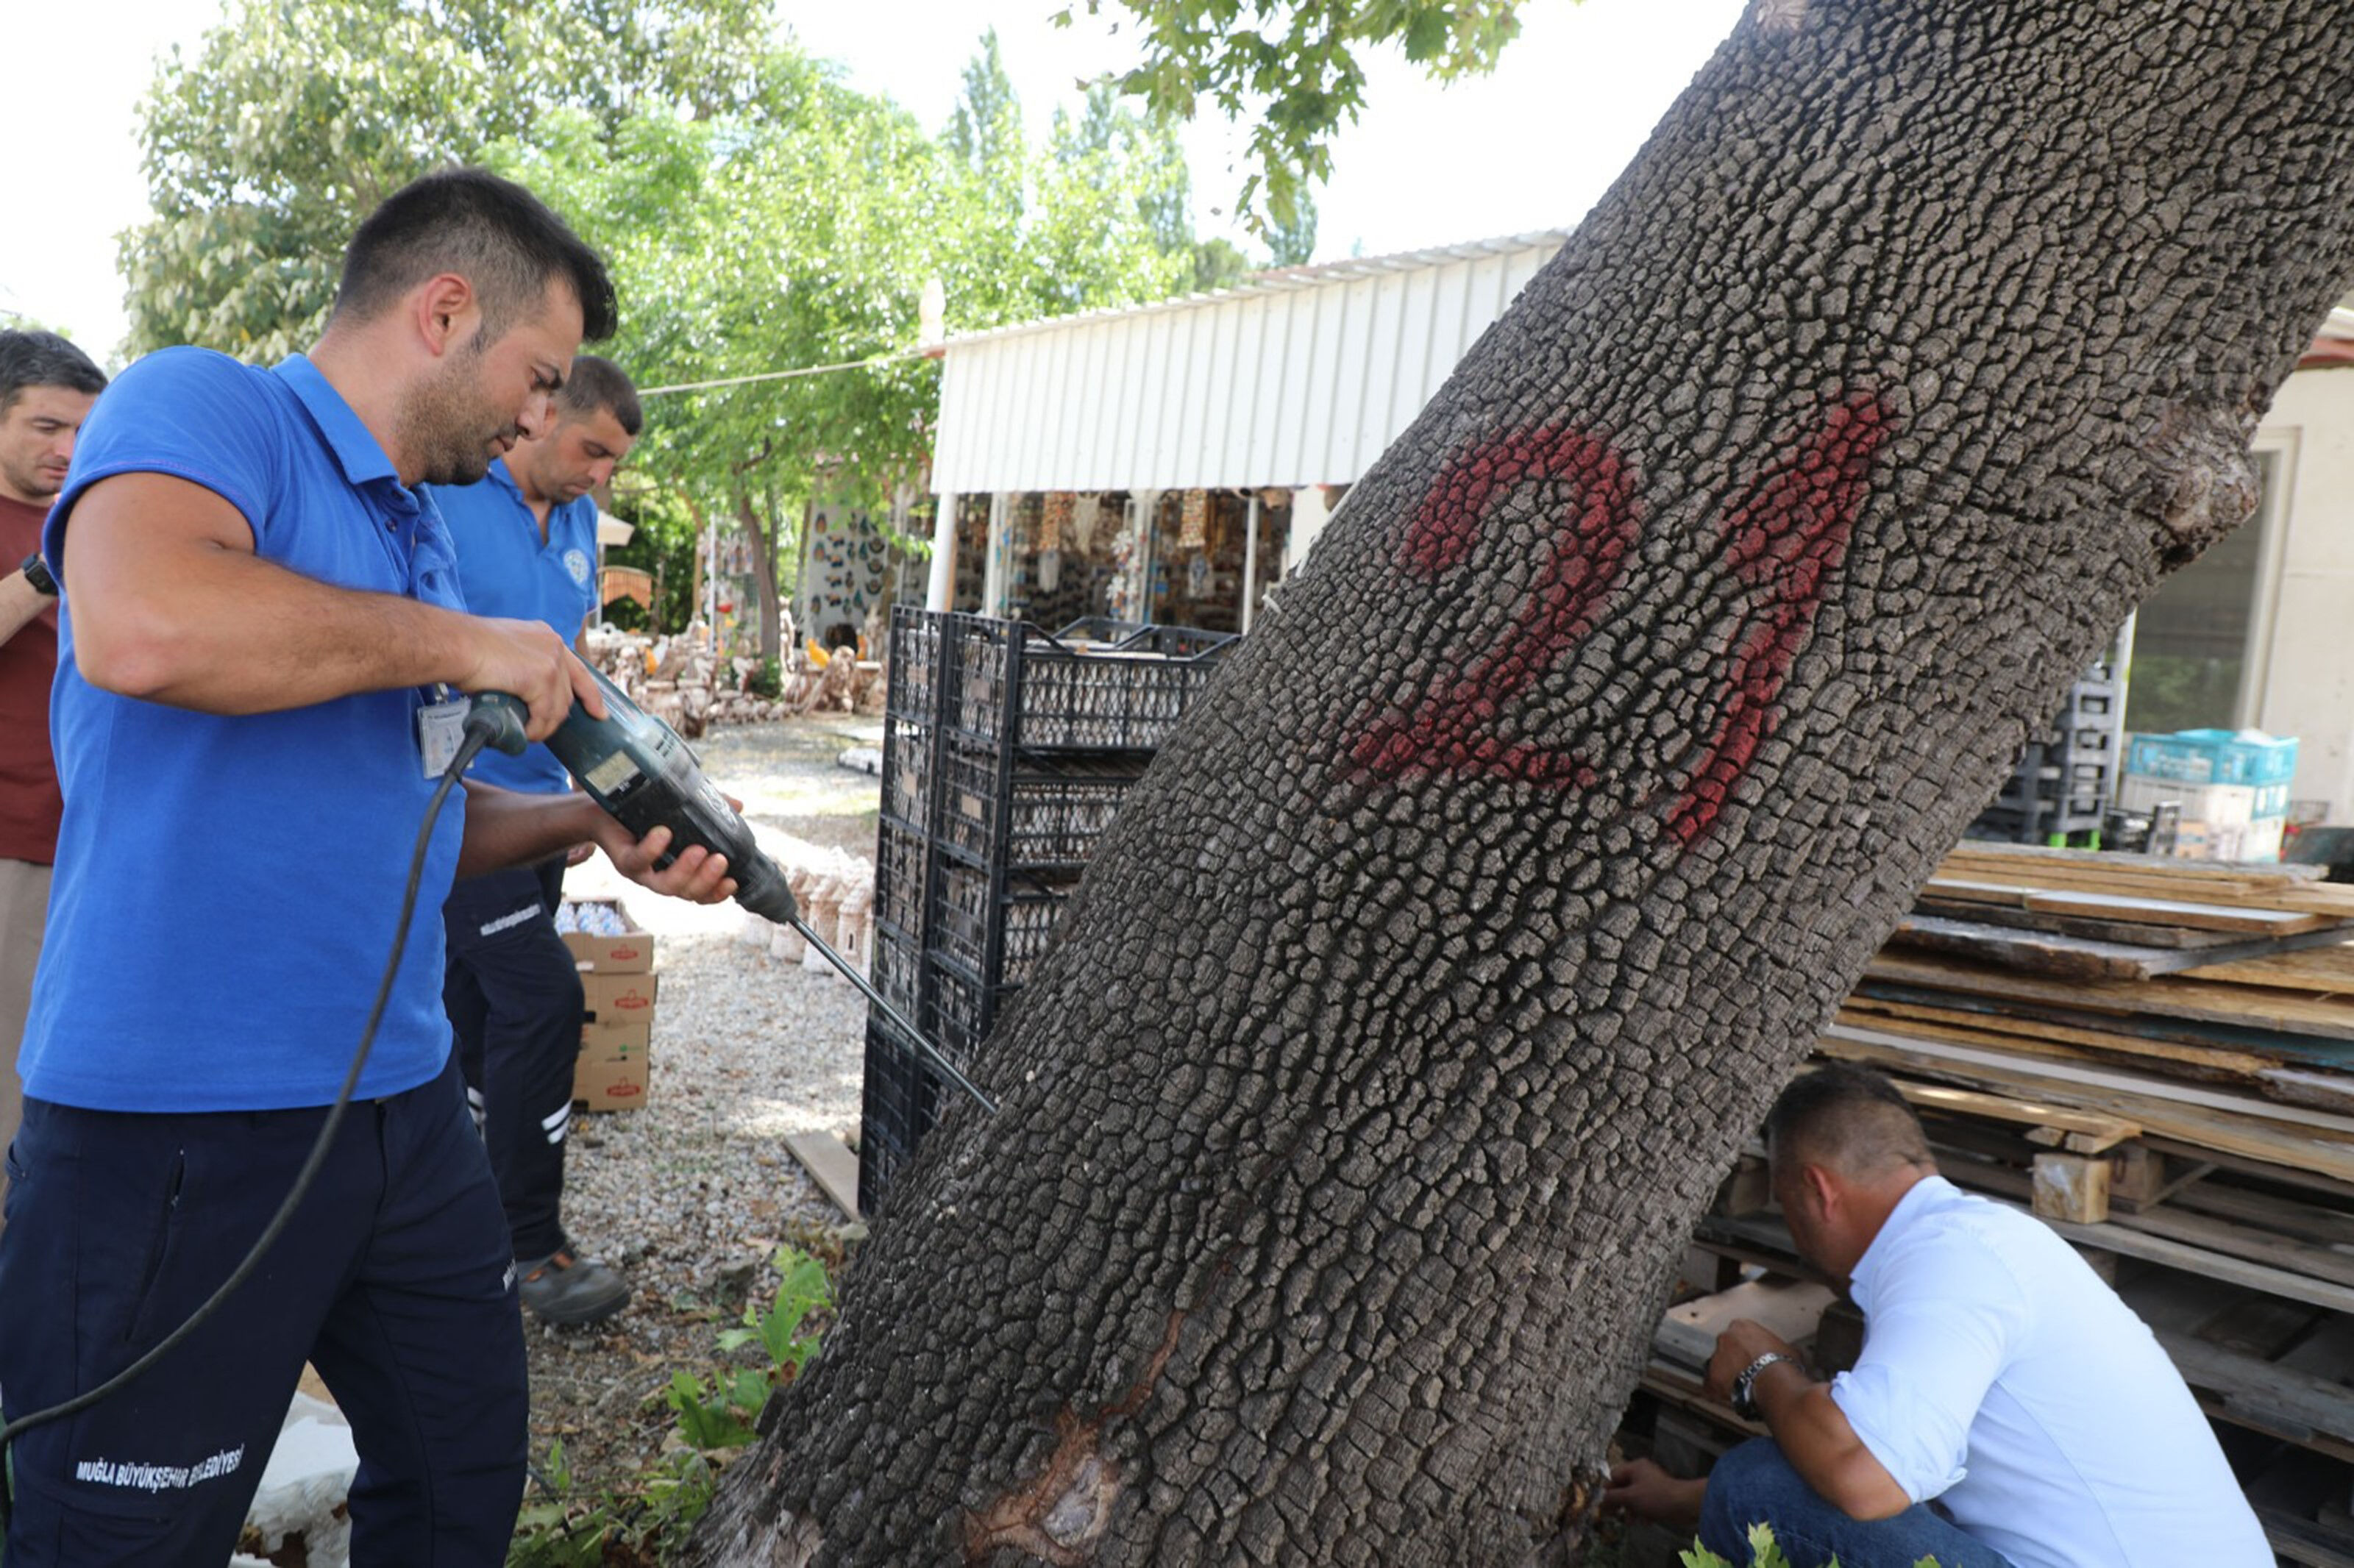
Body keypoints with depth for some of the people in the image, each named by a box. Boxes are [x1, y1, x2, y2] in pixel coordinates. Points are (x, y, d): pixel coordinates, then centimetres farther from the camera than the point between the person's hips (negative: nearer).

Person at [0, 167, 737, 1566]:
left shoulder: (419, 534, 16)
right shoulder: (199, 407, -9)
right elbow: (143, 625, -33)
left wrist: (589, 823, 7)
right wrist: (458, 643, -20)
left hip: (404, 1103, 9)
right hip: (183, 1129, -8)